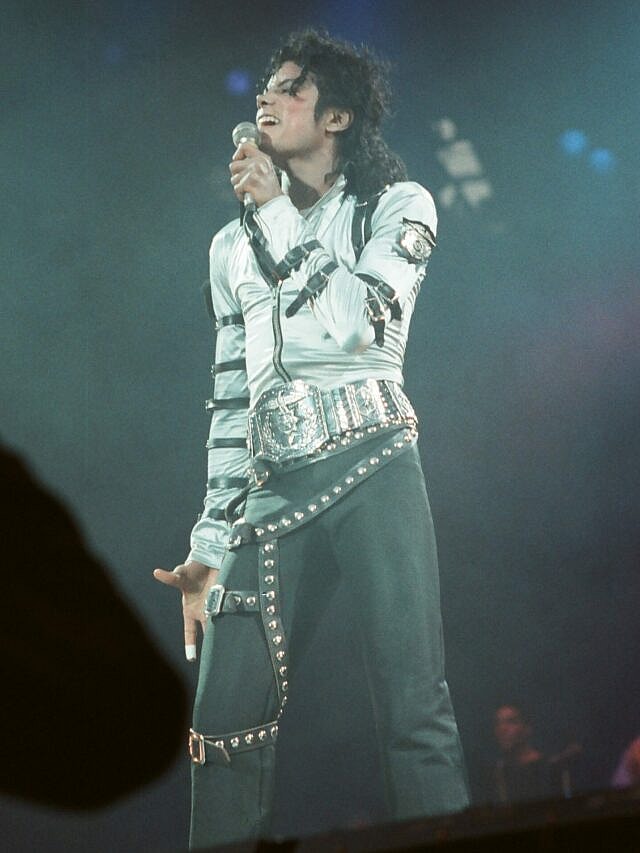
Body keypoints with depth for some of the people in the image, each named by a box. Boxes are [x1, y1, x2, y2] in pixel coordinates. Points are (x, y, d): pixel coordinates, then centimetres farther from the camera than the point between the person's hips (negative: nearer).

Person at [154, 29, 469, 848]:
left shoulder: (397, 204, 12)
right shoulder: (235, 244, 24)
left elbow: (357, 319, -7)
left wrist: (279, 214, 0)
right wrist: (209, 544, 15)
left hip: (370, 469, -4)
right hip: (272, 489, 4)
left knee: (415, 712, -14)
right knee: (224, 723, -4)